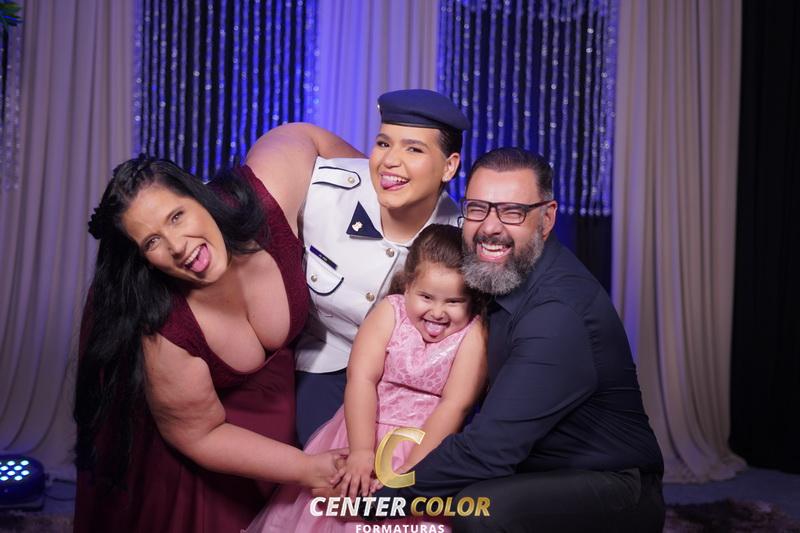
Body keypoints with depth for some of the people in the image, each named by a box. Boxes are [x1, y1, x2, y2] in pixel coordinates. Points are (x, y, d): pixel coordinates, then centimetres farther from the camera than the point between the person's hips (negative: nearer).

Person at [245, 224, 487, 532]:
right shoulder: (389, 312, -5)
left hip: (429, 442, -2)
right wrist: (361, 451, -23)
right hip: (366, 429, 2)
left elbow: (455, 406, -14)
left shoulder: (472, 334, -9)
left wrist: (407, 470, -21)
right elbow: (361, 379, -12)